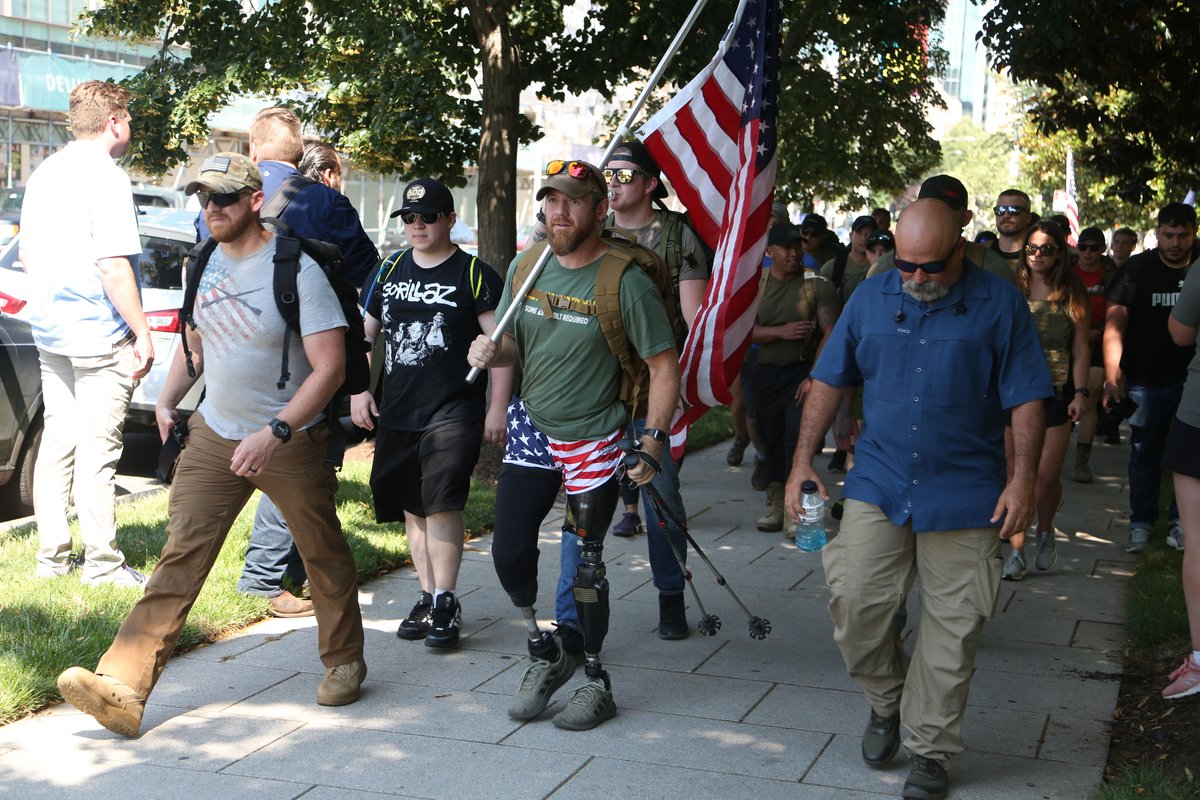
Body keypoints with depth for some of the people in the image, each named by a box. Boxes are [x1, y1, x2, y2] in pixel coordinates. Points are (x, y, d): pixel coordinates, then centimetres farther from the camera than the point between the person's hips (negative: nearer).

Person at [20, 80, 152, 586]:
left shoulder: (44, 175, 12)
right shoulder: (105, 179, -14)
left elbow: (28, 255, 19)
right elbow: (113, 267, -20)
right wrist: (142, 333, -15)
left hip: (51, 332, 8)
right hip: (99, 335, -8)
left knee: (57, 441, 12)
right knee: (98, 450, -3)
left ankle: (52, 557, 18)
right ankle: (102, 564, 3)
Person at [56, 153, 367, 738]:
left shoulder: (296, 269, -15)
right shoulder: (204, 263, 6)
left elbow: (329, 366, -20)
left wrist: (274, 433, -27)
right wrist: (167, 400, 5)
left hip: (292, 442, -4)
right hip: (214, 433, 5)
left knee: (325, 556, 10)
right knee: (181, 556, -5)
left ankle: (344, 662, 32)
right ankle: (124, 687, -11)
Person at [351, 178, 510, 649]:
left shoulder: (474, 274, -2)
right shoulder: (390, 271, 13)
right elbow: (364, 333, 20)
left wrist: (498, 407, -8)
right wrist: (357, 391, 10)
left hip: (454, 411, -6)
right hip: (395, 414, 6)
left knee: (442, 503, -16)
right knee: (412, 508, 10)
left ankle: (445, 604, -9)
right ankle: (427, 598, 20)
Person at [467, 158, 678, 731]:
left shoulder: (624, 281, -16)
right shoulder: (526, 266, 0)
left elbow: (664, 365, -13)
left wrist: (654, 440, -20)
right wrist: (492, 351, -12)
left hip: (595, 441, -5)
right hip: (532, 430, 5)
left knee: (586, 565, 2)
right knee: (508, 552, 0)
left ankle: (596, 681, 22)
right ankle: (545, 656, 25)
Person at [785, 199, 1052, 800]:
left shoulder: (999, 304, -2)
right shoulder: (870, 298, 6)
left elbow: (1026, 398, -1)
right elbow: (829, 381, 10)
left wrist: (1023, 478, -9)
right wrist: (804, 461, 5)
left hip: (964, 495, -2)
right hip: (878, 485, 2)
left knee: (951, 628, 3)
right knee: (854, 601, -9)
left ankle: (928, 751, 19)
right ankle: (888, 701, 20)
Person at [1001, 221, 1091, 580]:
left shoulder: (1072, 295, 3)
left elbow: (1081, 349, 4)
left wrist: (1080, 392, -4)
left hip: (1056, 392, -1)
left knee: (1046, 476, -4)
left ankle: (1045, 531, 25)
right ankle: (1016, 550, 8)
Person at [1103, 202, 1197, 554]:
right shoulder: (1135, 270, -1)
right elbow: (1115, 324, -5)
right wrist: (1112, 377, -15)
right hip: (1146, 382, -1)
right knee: (1144, 455, 7)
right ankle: (1141, 523, 17)